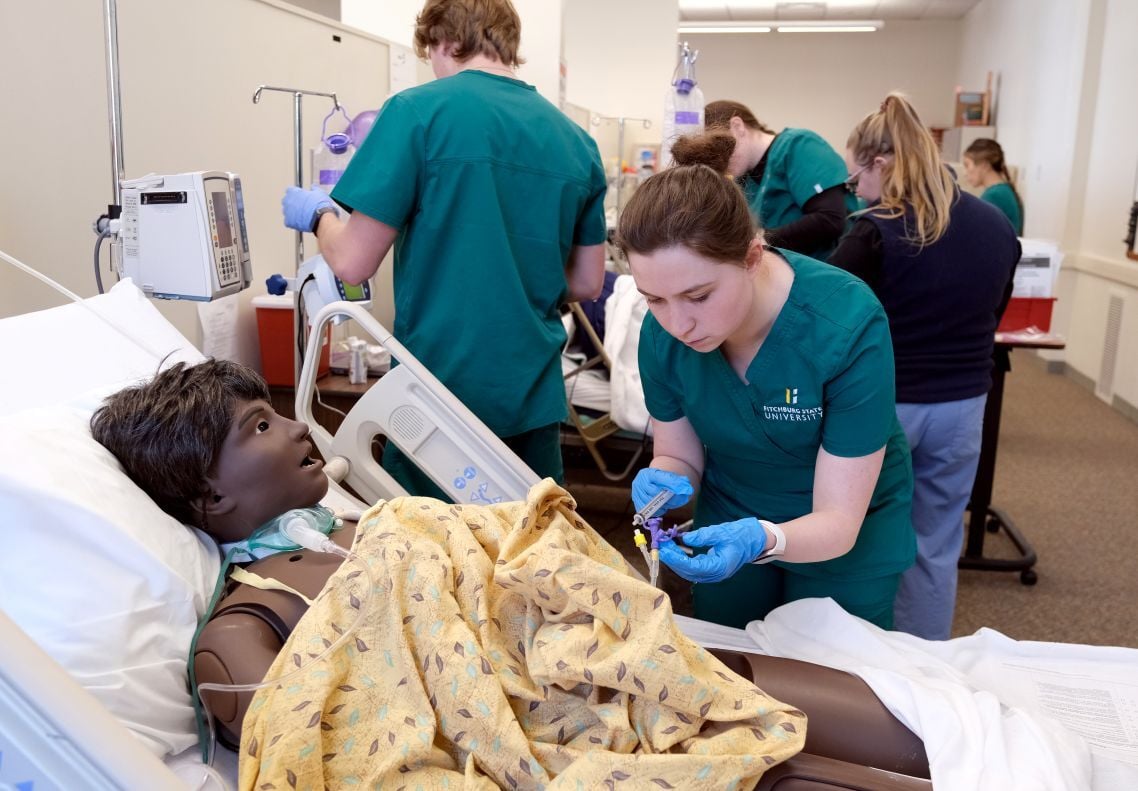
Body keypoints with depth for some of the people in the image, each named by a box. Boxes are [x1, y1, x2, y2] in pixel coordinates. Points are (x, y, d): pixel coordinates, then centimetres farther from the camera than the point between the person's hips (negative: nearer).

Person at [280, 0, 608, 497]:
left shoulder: (419, 111, -10)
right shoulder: (577, 141, 5)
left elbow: (353, 264, -10)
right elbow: (586, 283, 11)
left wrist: (316, 213, 10)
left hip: (439, 391, -4)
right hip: (534, 395, 5)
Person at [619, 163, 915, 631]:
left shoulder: (848, 324, -33)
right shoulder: (661, 332, -22)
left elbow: (838, 522, -29)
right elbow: (678, 455, -6)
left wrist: (762, 540, -49)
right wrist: (663, 482, -28)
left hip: (847, 536, -3)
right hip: (727, 526, 3)